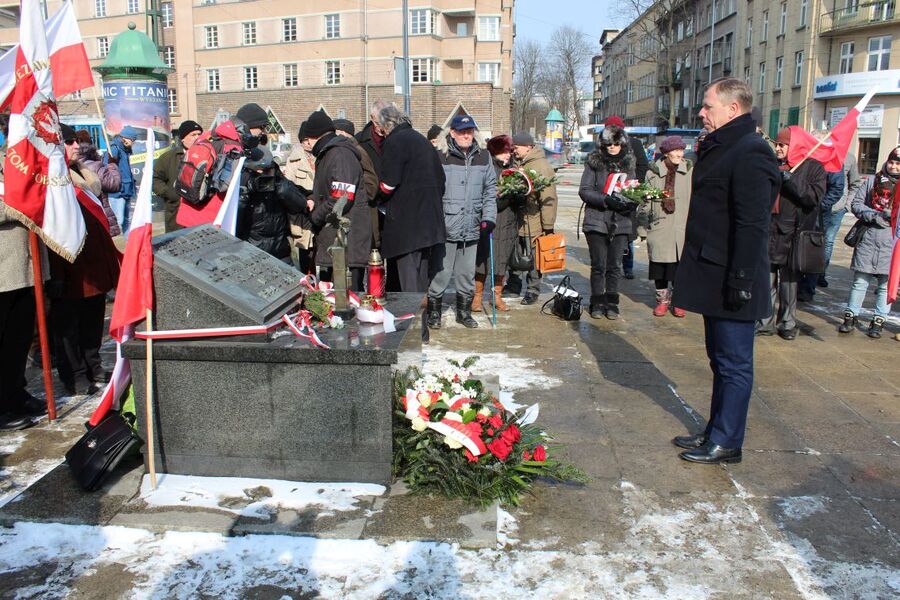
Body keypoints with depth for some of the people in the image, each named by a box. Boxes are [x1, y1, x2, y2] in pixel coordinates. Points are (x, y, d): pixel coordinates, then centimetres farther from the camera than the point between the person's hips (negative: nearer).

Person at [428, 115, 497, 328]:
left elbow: (490, 190, 15)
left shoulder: (483, 157, 10)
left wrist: (488, 217, 6)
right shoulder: (440, 157, -5)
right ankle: (434, 312, 18)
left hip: (471, 228, 4)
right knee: (441, 272, 1)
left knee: (467, 274, 13)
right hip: (445, 228, -4)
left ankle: (464, 311, 28)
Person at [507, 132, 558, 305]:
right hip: (518, 219, 7)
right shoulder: (518, 163, 8)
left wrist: (548, 225, -17)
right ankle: (514, 286, 29)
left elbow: (548, 198, -16)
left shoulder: (542, 166, -14)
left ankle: (532, 291, 18)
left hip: (534, 221, -7)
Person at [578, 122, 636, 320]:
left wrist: (630, 202, -8)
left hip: (621, 222, 3)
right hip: (597, 221, -3)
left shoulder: (628, 164, 8)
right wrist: (606, 200, -21)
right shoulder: (594, 162, -2)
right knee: (599, 265, 4)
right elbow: (584, 190, -7)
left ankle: (611, 303, 19)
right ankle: (597, 303, 16)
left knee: (615, 266, 8)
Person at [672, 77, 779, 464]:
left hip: (731, 282, -10)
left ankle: (726, 442, 12)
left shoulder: (750, 154, -17)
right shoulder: (719, 149, 16)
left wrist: (740, 281, -24)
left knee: (734, 364, 1)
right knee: (720, 359, 17)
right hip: (712, 277, 10)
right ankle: (716, 431, 29)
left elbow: (752, 226, -23)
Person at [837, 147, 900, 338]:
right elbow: (856, 204, 6)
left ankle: (879, 321, 16)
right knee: (860, 281, 5)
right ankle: (851, 317, 15)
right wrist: (874, 215, -9)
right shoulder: (873, 181, 9)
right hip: (869, 237, 1)